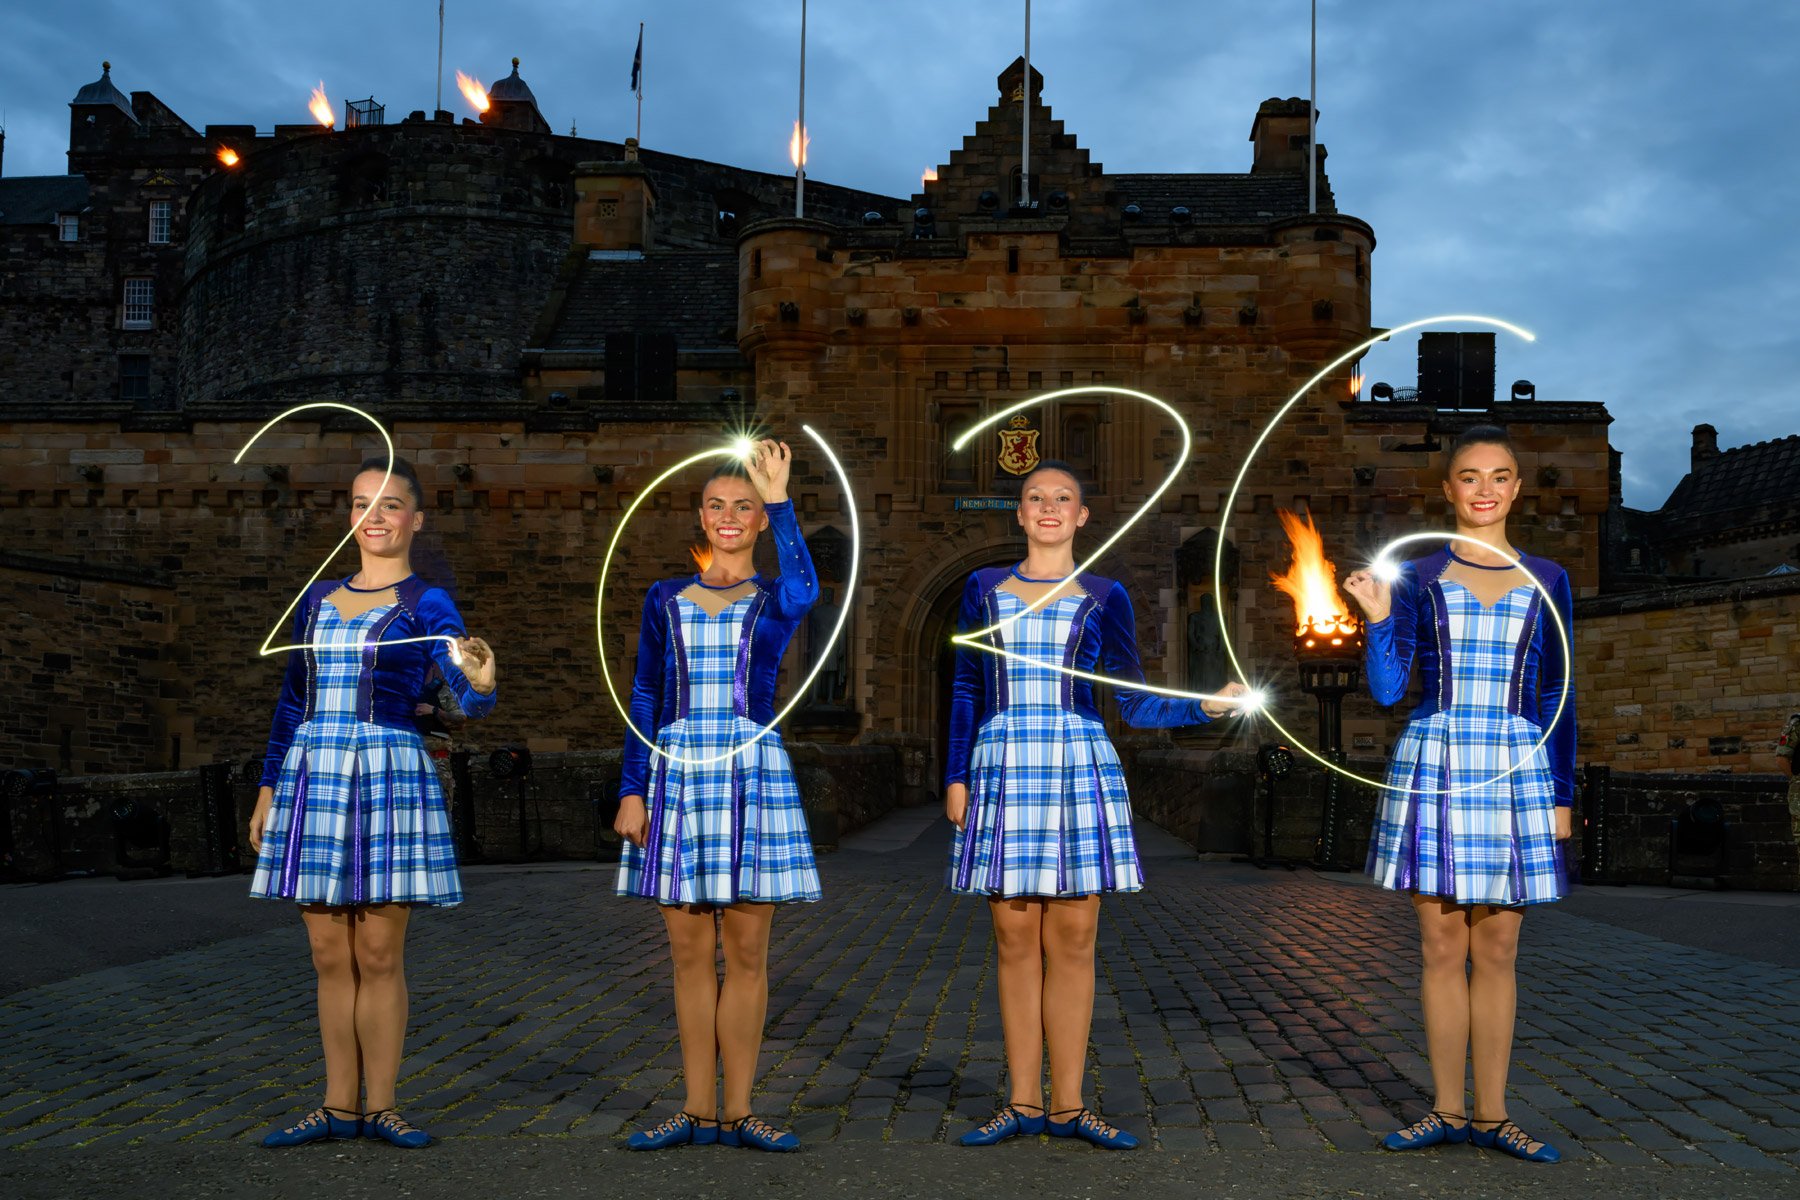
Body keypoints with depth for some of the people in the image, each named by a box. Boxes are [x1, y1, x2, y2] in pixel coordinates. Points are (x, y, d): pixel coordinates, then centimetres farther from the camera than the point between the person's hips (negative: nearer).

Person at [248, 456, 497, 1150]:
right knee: (330, 955, 8)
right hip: (312, 778, 4)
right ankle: (340, 1106, 18)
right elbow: (292, 702, 18)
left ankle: (379, 1105, 12)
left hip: (389, 779, -4)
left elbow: (472, 701, -14)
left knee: (379, 954, 1)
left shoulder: (427, 606, -2)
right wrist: (268, 791, 15)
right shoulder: (317, 599, 13)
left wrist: (481, 682, -38)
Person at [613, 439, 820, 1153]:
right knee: (690, 953, 5)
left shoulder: (775, 600, 5)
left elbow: (805, 590, -22)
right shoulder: (666, 599, 12)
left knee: (746, 952, 2)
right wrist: (632, 790, 2)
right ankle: (698, 1111, 14)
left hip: (752, 773, -2)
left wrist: (779, 501, -24)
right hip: (677, 775, 2)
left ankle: (737, 1112, 11)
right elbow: (644, 701, 9)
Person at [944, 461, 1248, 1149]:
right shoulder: (984, 589, 12)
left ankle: (1067, 1106, 10)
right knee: (1015, 941, 3)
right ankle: (1024, 1104, 12)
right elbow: (965, 692, 12)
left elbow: (1136, 704, 7)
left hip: (1080, 772, -1)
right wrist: (956, 777, 6)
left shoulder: (1104, 598, 9)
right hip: (1002, 774, 1)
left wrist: (1206, 707, -8)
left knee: (1071, 940, 0)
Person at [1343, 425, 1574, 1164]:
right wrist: (1378, 619, -13)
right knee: (1442, 947, 3)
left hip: (1516, 771, 1)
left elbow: (1557, 698, 10)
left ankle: (1490, 1115, 14)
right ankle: (1445, 1110, 13)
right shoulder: (1418, 578, 4)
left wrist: (1563, 794, 6)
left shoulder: (1545, 582, 8)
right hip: (1434, 768, -1)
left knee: (1497, 950, 5)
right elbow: (1387, 689, 1)